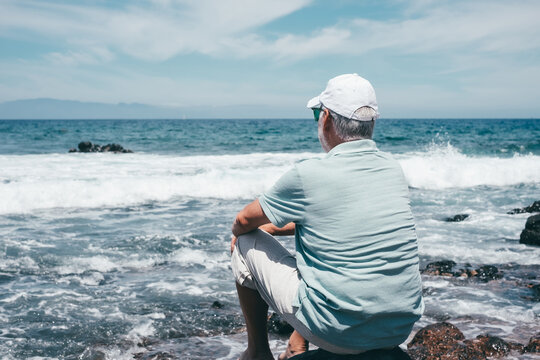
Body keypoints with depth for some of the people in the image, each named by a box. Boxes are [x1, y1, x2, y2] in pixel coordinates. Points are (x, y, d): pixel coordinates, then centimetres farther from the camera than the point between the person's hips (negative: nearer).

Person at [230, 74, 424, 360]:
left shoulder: (307, 175, -15)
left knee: (247, 243, 11)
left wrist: (240, 233, 25)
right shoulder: (393, 169, 4)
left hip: (338, 334, -6)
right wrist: (275, 228, 27)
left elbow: (244, 221, 1)